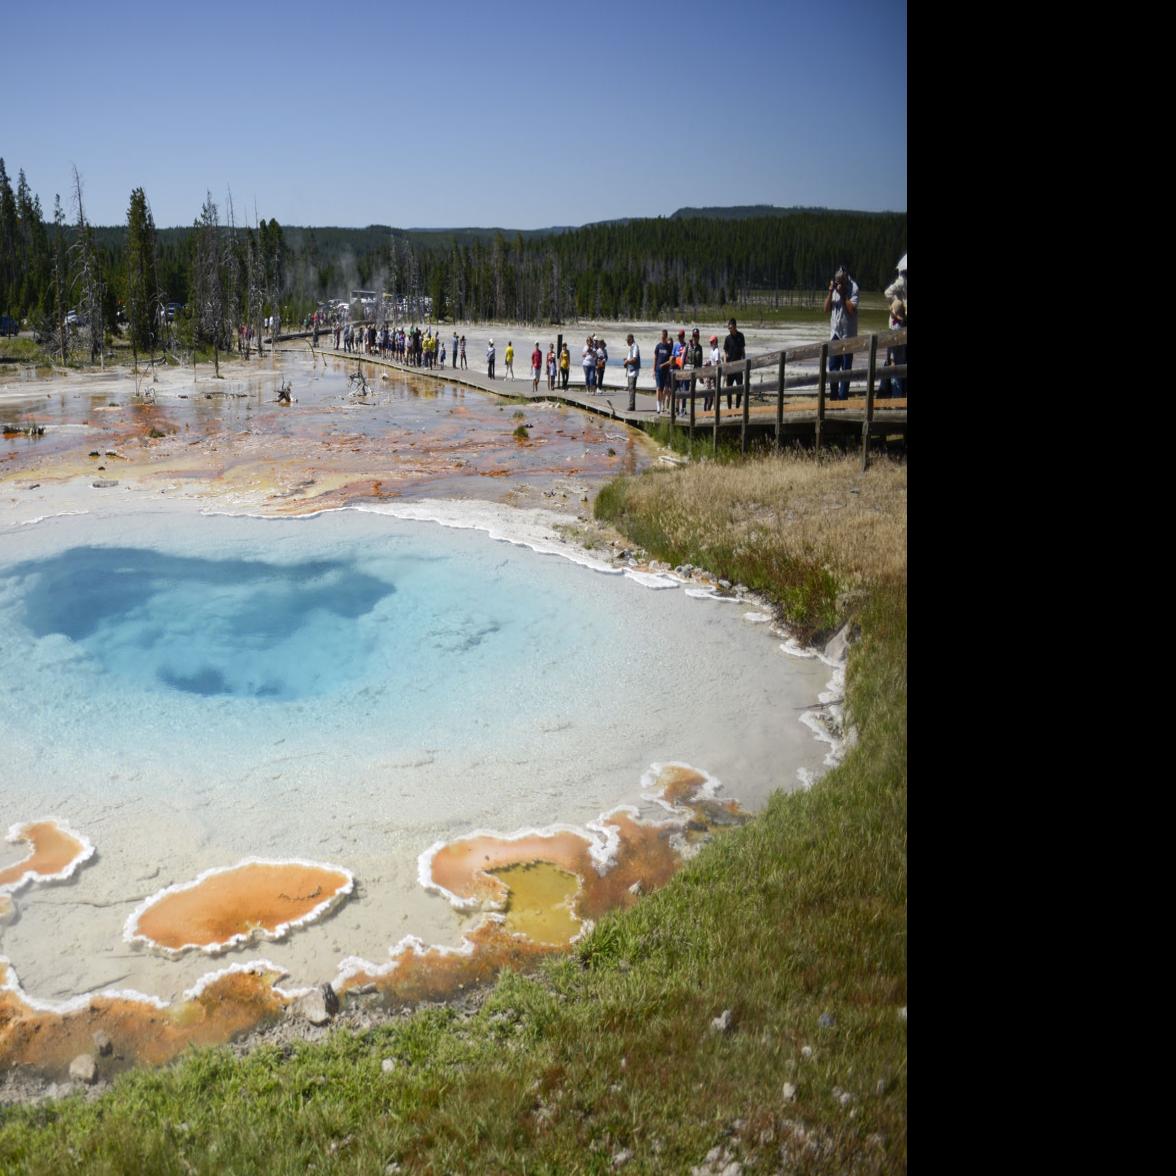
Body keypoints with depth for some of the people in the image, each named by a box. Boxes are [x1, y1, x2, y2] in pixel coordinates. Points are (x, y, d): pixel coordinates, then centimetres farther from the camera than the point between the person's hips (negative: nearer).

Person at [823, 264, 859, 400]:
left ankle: (843, 398, 5)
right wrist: (830, 291, -7)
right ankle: (833, 397, 16)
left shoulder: (853, 288, -10)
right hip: (835, 332, 5)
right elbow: (826, 309, 2)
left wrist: (842, 294, -18)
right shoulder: (834, 288, 5)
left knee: (846, 367, 0)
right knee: (833, 366, 6)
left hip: (848, 334, -5)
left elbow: (852, 310, -18)